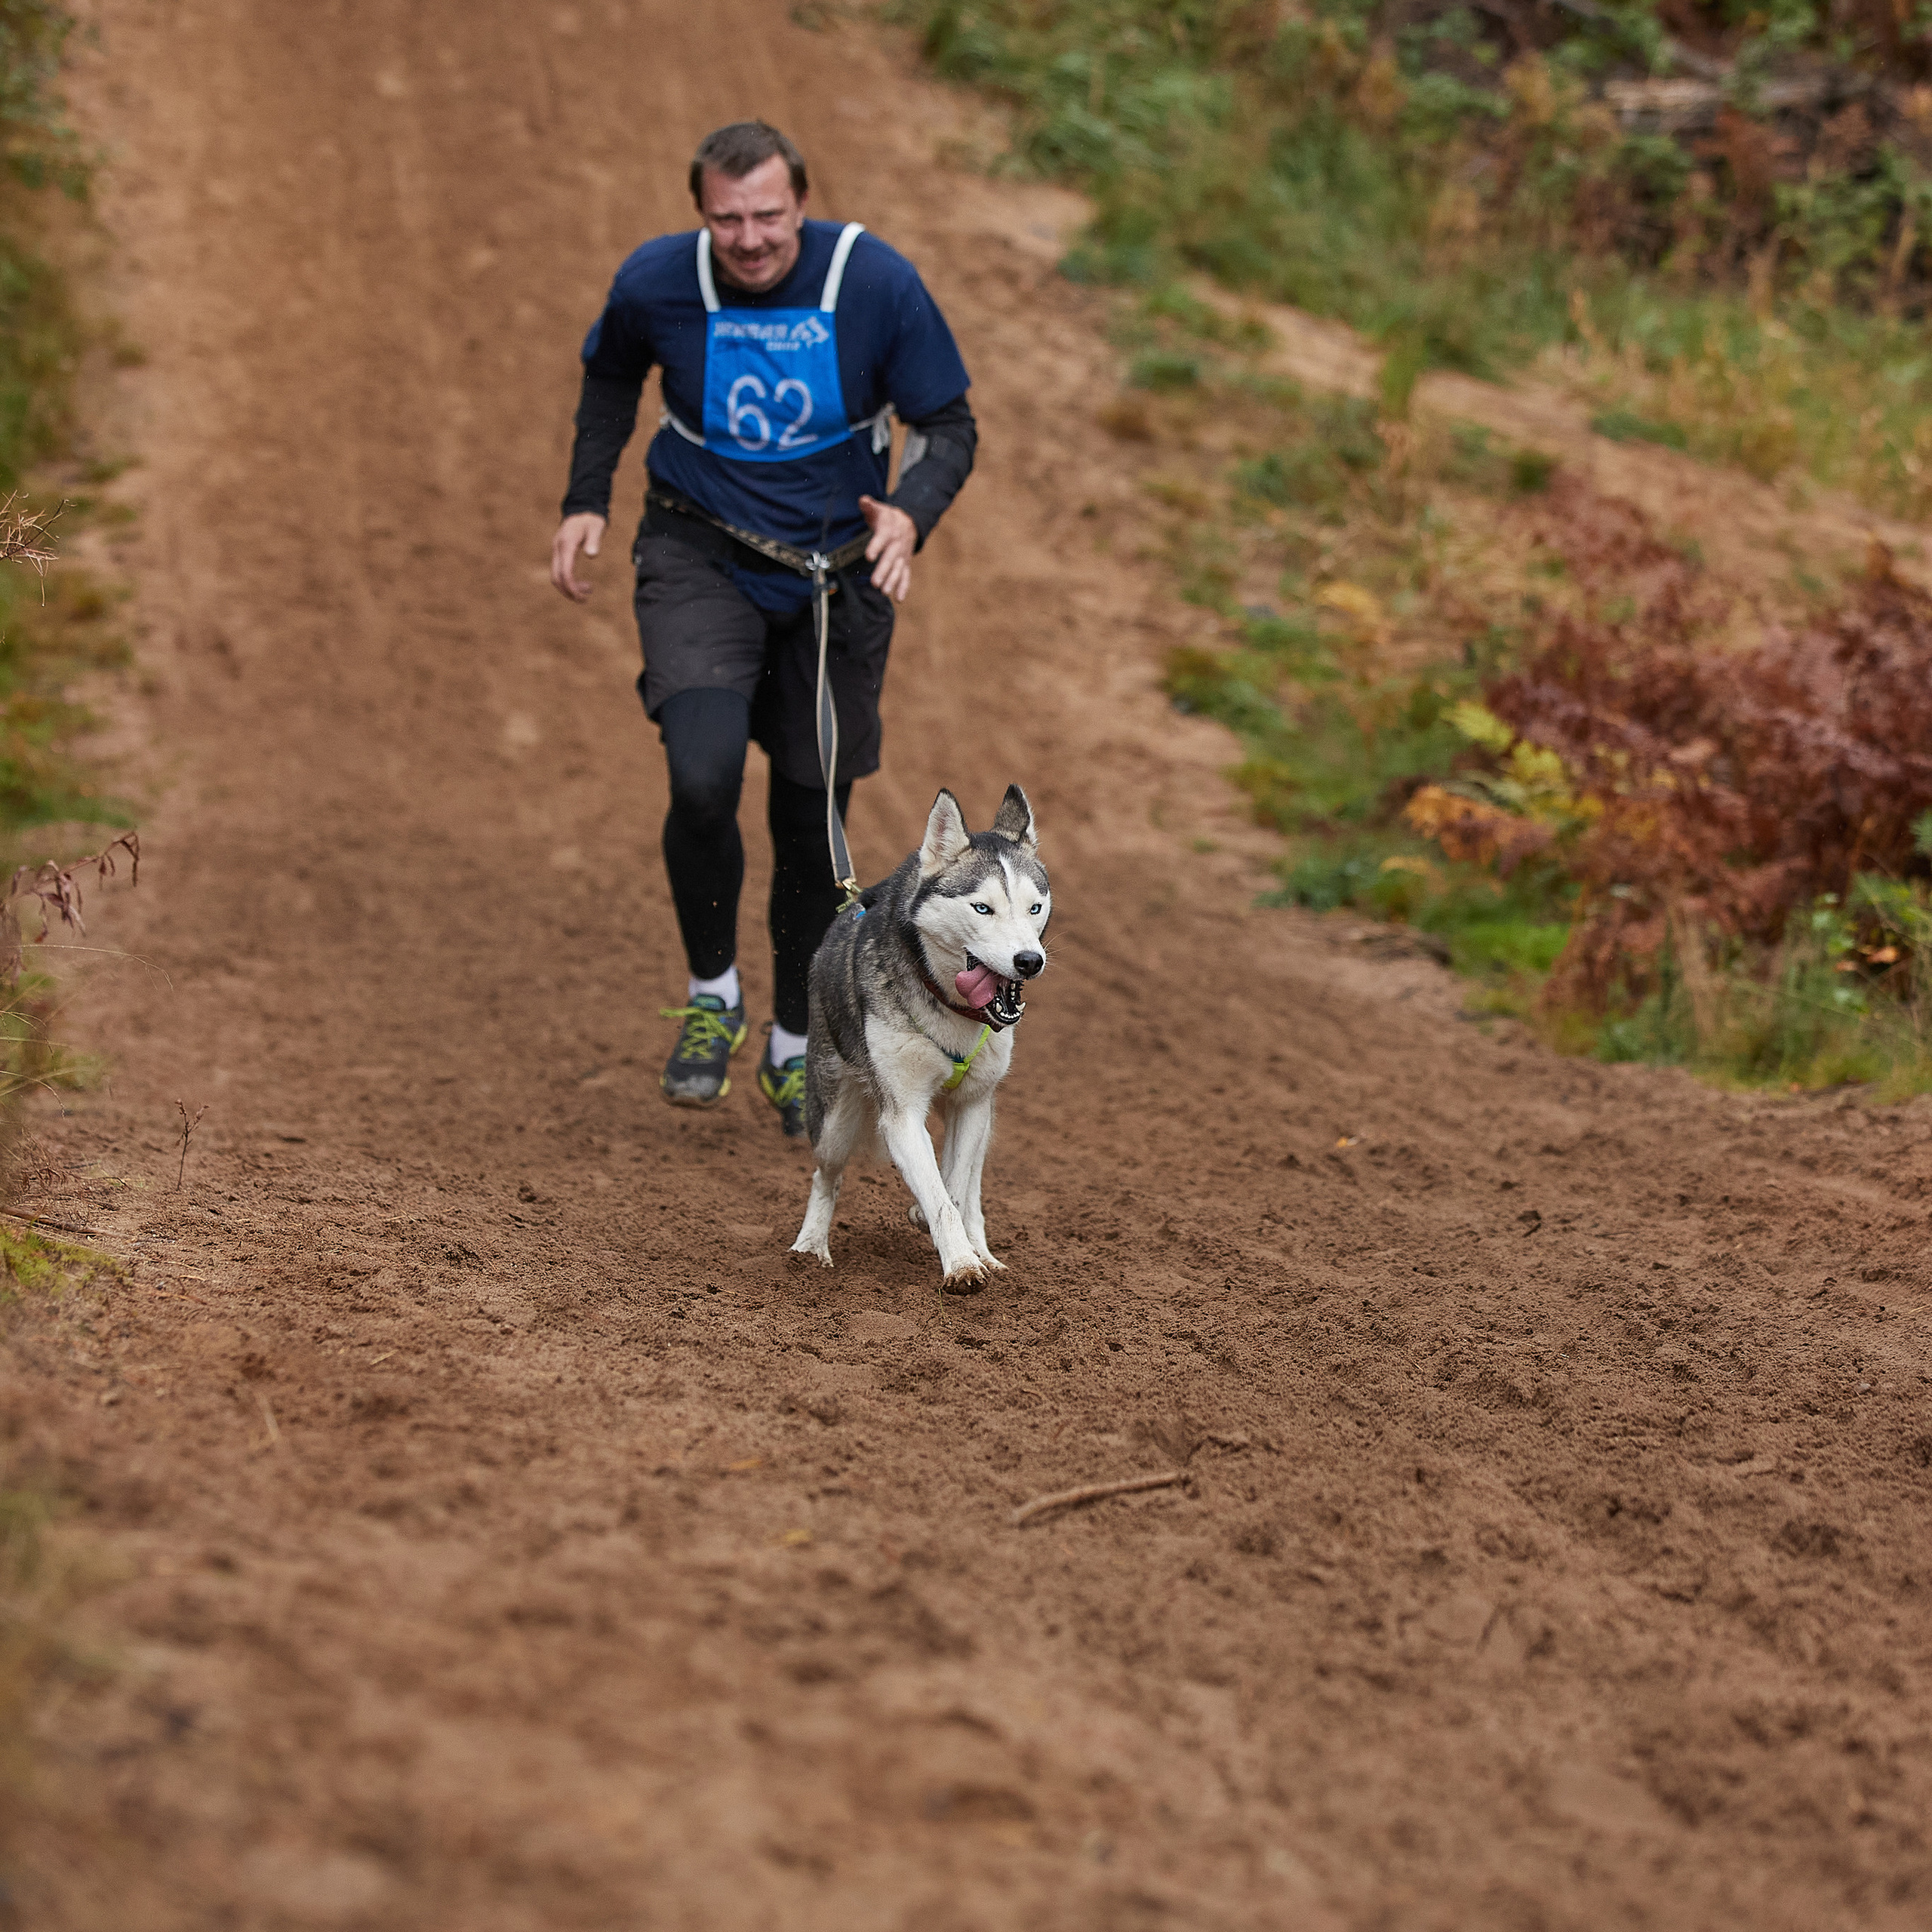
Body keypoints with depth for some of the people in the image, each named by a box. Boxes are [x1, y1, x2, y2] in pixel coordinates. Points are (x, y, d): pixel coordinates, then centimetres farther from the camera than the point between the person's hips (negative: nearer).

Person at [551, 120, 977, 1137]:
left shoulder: (876, 283, -16)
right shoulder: (656, 283, -13)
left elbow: (948, 424, -6)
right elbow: (610, 374, 11)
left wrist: (910, 513, -26)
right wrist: (587, 500, 2)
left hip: (836, 573, 1)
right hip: (701, 559, -1)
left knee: (812, 814, 7)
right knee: (703, 778, -22)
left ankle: (796, 1044, 28)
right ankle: (712, 993, 4)